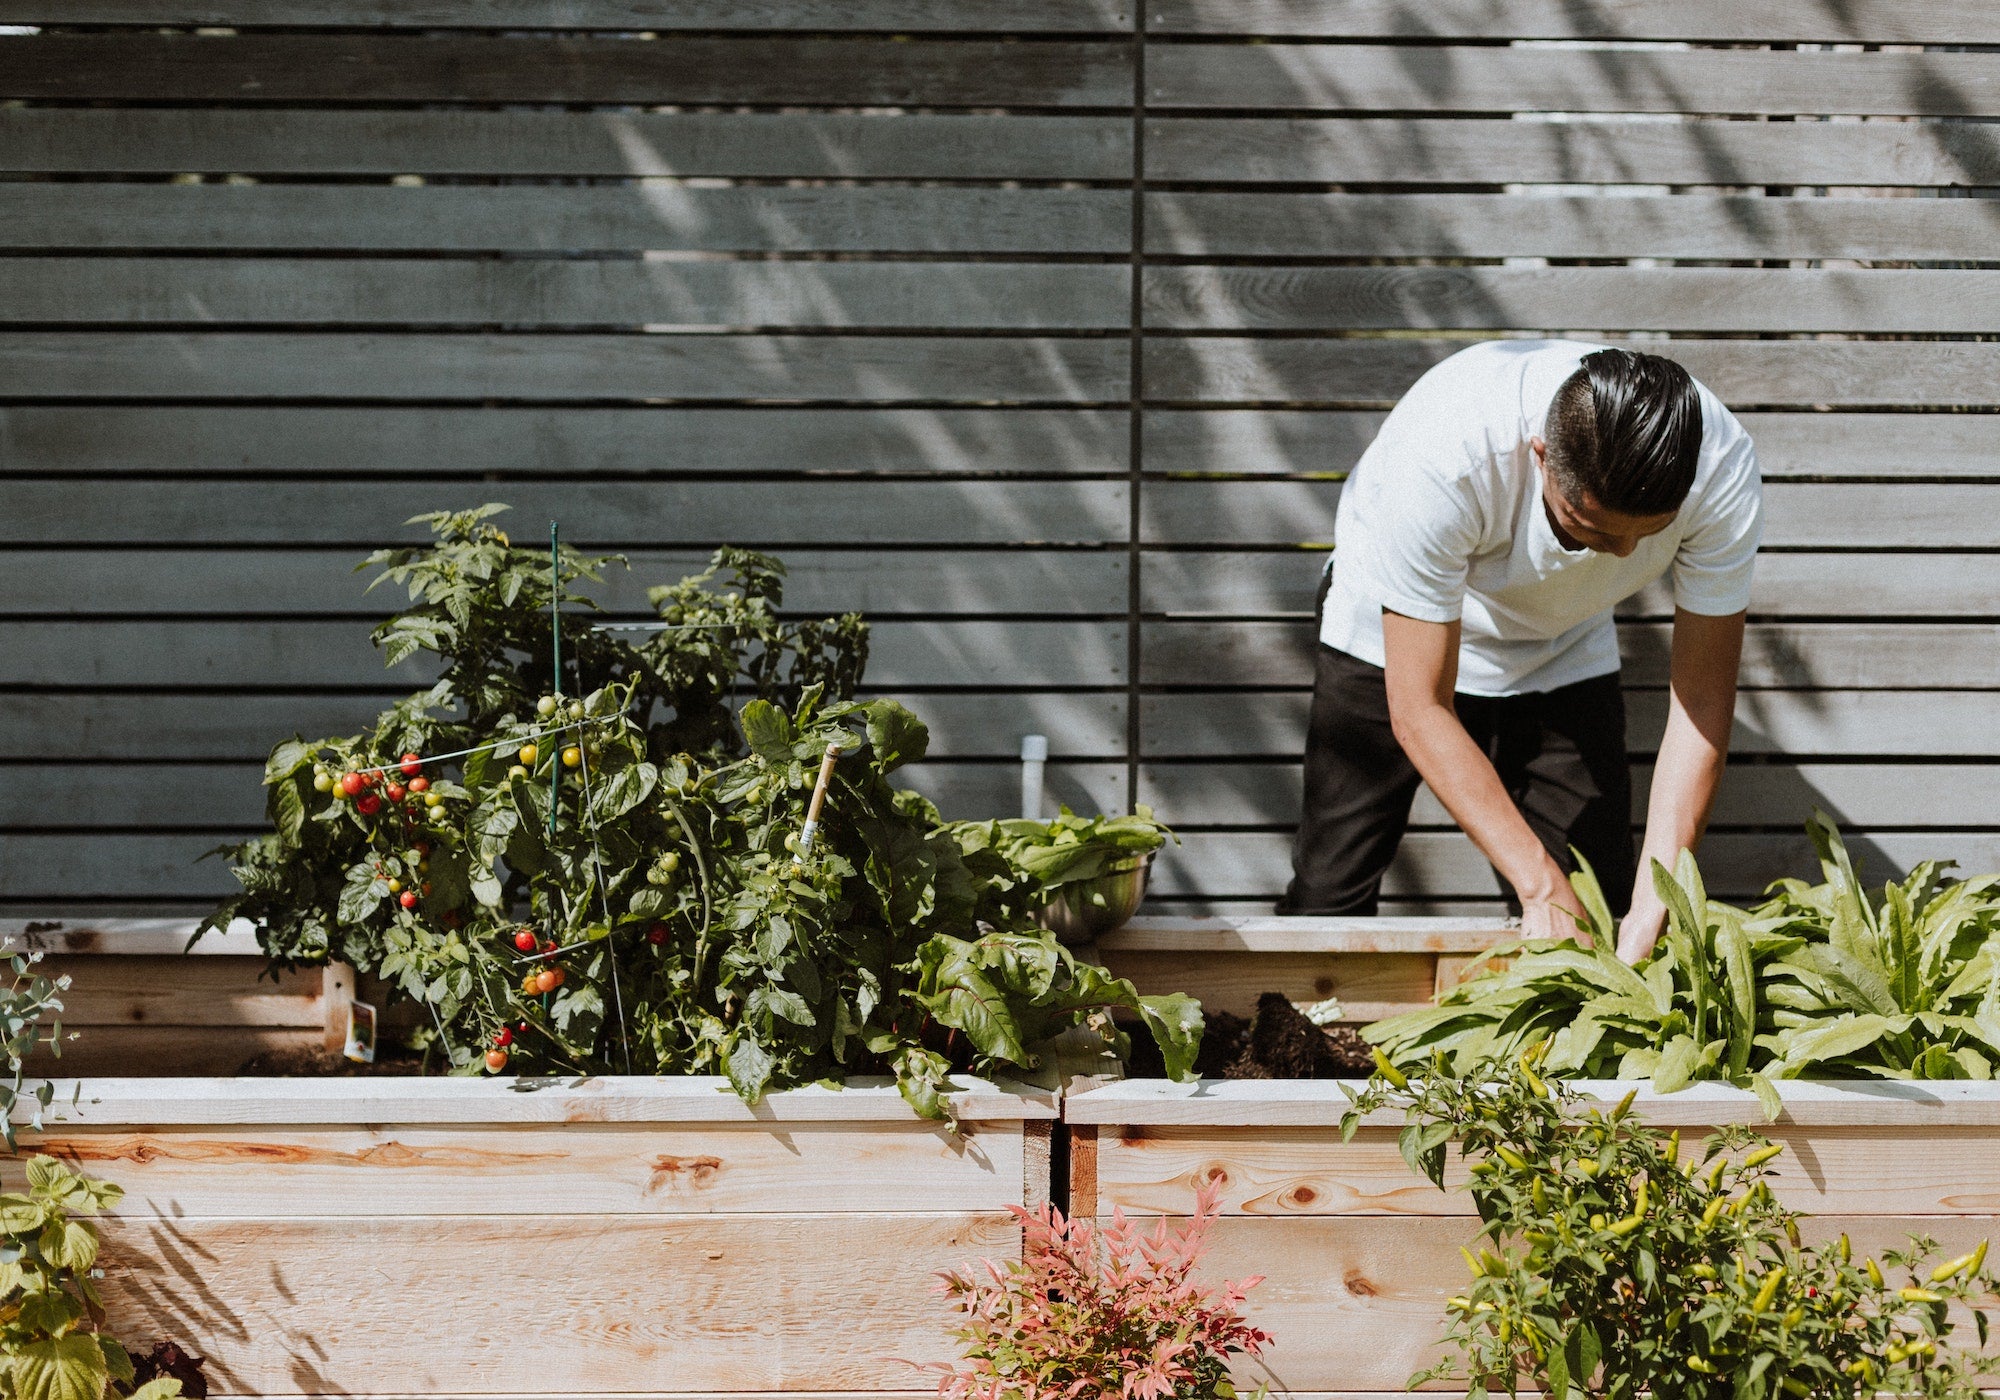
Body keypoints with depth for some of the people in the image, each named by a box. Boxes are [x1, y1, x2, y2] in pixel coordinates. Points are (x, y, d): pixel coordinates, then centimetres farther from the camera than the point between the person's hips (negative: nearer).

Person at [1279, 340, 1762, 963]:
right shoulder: (1438, 457, -41)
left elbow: (1703, 695, -24)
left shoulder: (1723, 472, -32)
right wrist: (1542, 886, -38)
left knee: (1600, 906, -8)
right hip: (1396, 638, -2)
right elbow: (1420, 710, -33)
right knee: (1327, 904, -8)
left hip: (1563, 652, 3)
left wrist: (1653, 906, -34)